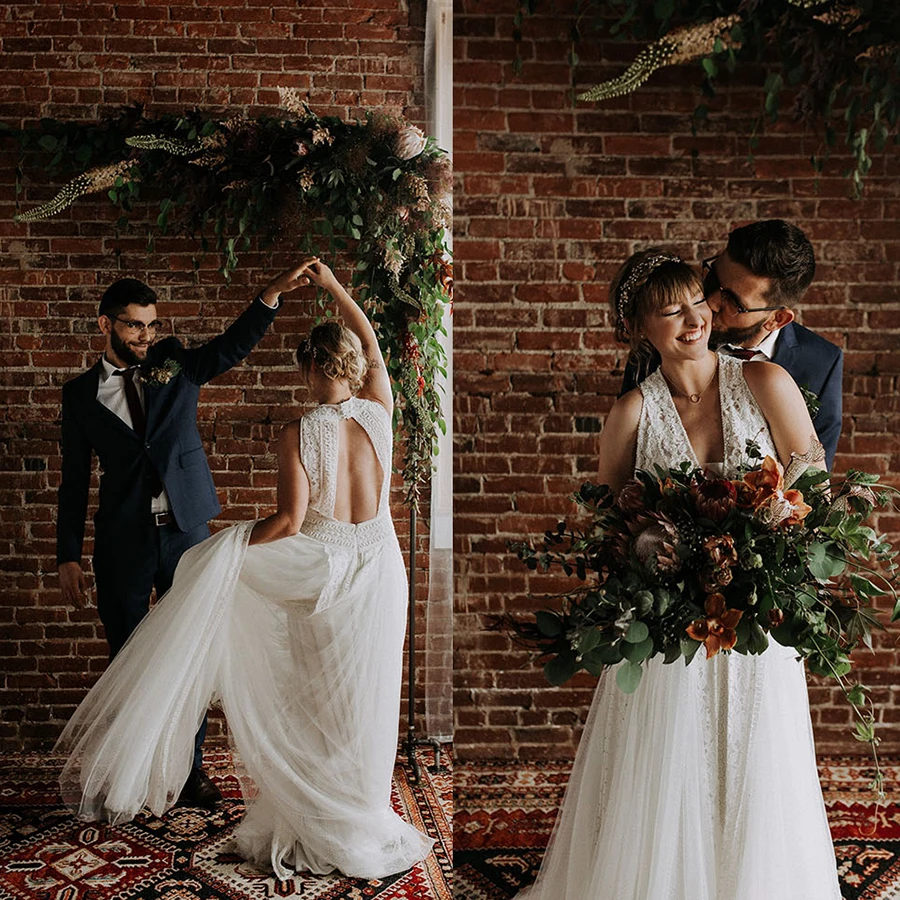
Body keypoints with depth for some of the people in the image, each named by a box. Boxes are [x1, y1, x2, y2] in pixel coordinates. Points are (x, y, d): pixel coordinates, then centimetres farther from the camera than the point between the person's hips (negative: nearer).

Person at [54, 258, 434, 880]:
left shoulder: (298, 434, -13)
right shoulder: (378, 410, -5)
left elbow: (289, 521, -17)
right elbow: (371, 343, 13)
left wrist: (232, 544, -2)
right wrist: (335, 286, 19)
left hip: (322, 571, -3)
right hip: (380, 571, 3)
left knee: (317, 700, 12)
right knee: (365, 698, 11)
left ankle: (315, 823, 25)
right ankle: (362, 822, 24)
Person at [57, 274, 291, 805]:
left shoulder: (175, 364, 6)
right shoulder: (81, 393, 5)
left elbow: (236, 343, -8)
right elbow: (75, 480, 6)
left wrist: (273, 293, -25)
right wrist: (69, 555, 2)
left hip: (186, 532, 1)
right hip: (122, 542, 0)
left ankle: (191, 767, 19)